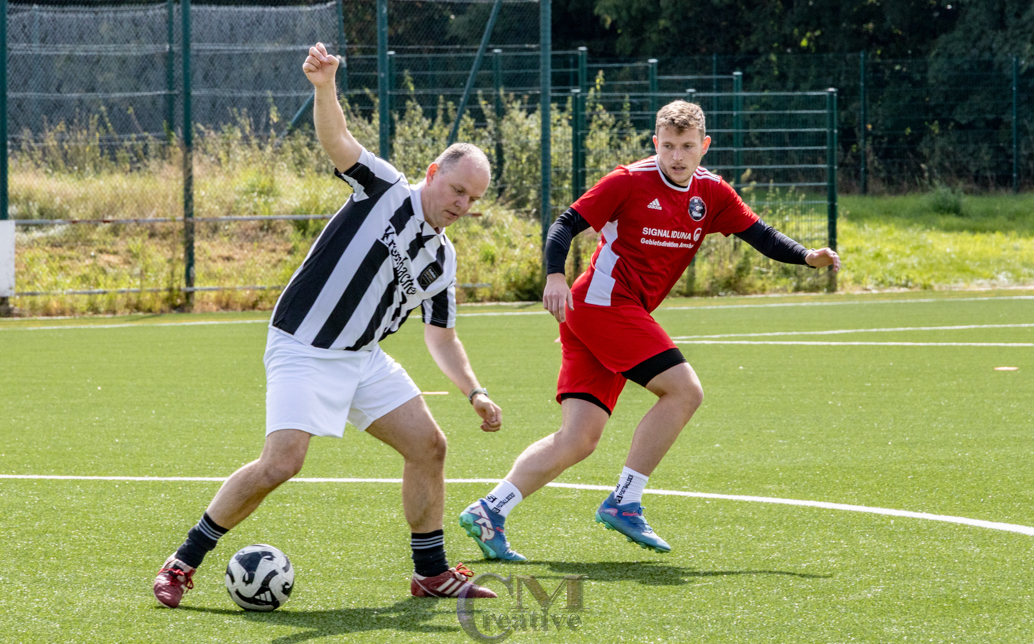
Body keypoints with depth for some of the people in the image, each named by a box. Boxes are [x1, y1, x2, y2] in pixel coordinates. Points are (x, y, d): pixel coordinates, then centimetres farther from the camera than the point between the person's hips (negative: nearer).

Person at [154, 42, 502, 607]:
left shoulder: (442, 262, 10)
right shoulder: (386, 191, -6)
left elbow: (441, 337, 19)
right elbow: (337, 142, -21)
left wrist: (474, 392, 5)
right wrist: (325, 86, -40)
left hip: (363, 358, 7)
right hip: (302, 349, -7)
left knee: (427, 445, 0)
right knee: (282, 462, -20)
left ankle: (431, 573, 15)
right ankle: (183, 562, -7)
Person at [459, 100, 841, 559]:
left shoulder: (711, 194, 11)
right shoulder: (630, 182, -9)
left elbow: (760, 235, 10)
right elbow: (566, 224, -9)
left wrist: (806, 257, -8)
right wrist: (555, 276, -26)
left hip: (623, 314, 7)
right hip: (603, 302, -7)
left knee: (578, 440, -1)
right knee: (684, 389, -17)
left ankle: (488, 511, -4)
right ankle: (623, 503, -12)